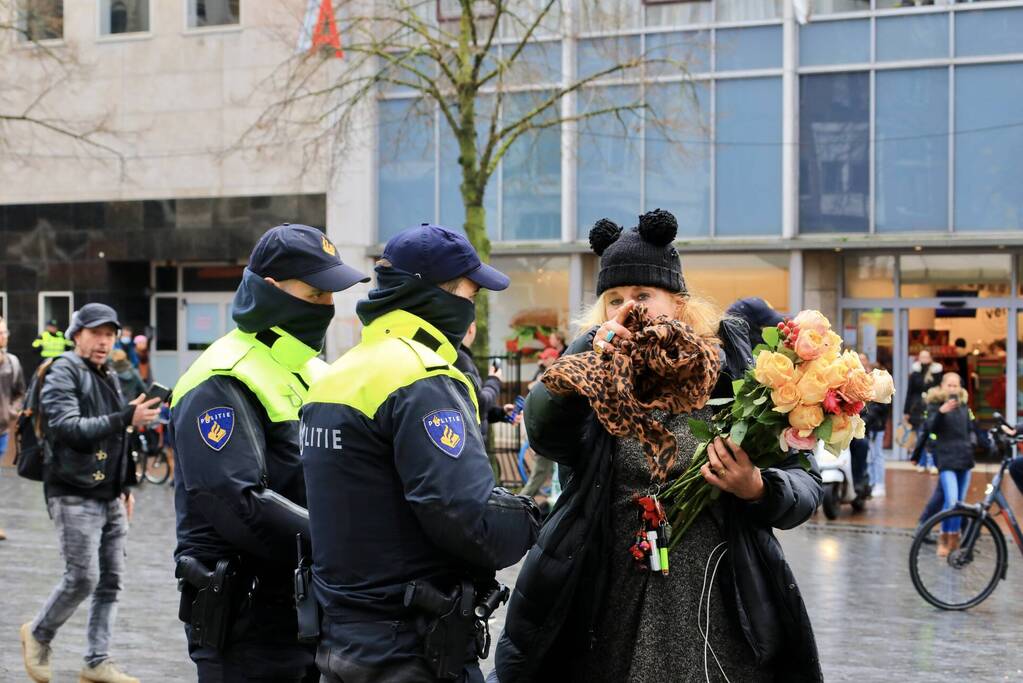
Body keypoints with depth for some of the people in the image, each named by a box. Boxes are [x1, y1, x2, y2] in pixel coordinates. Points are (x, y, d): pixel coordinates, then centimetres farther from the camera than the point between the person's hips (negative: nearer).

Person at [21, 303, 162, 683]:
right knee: (82, 578, -8)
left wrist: (125, 486, 21)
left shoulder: (108, 377, 17)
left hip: (110, 498, 8)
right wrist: (126, 418, -29)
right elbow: (68, 428, -22)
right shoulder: (63, 375, -8)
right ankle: (38, 634, 17)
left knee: (111, 581, 6)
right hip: (74, 496, -8)